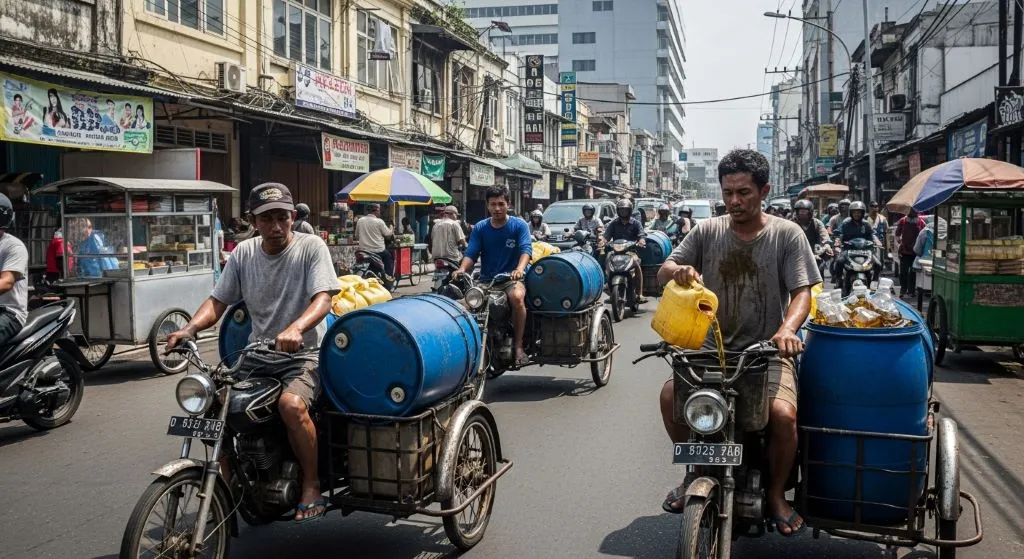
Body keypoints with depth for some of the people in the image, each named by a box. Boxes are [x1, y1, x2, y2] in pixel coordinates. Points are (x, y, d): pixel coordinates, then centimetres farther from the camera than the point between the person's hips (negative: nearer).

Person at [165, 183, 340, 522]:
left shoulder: (311, 247, -5)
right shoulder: (243, 253, 9)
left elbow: (323, 299, -18)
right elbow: (217, 301, 7)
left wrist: (295, 328, -38)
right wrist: (190, 328, -14)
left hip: (303, 353, -5)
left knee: (291, 404, -34)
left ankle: (312, 485, -15)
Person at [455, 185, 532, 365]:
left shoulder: (519, 225, 2)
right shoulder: (479, 228, 9)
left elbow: (526, 249, -12)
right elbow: (471, 253, 0)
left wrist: (519, 269, -33)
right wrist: (462, 269, -23)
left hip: (512, 279, -3)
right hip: (486, 280, 3)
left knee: (517, 297, -37)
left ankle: (518, 346, -27)